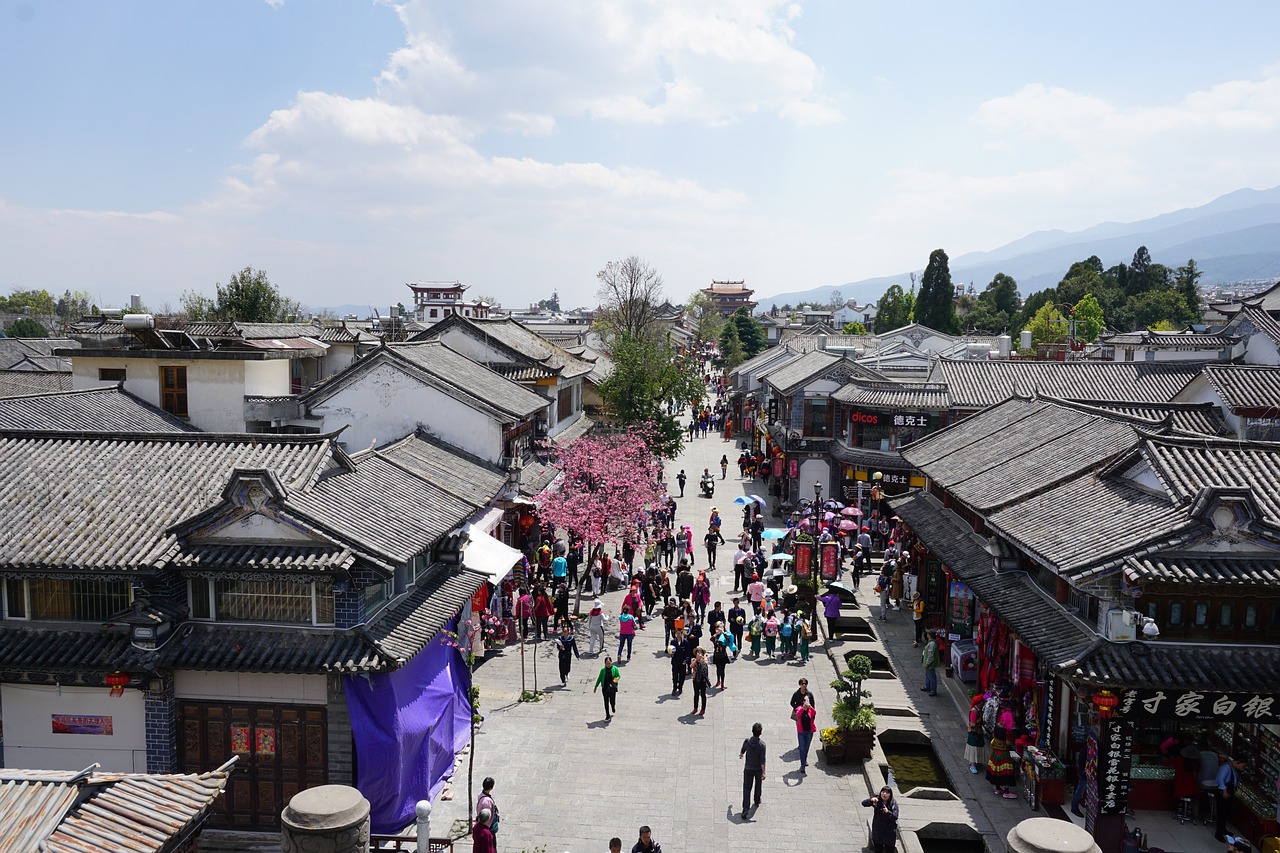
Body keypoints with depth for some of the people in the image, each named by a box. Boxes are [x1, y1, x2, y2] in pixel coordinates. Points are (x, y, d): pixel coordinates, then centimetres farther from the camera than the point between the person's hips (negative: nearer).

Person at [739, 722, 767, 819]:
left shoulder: (747, 741, -13)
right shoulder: (762, 745, -20)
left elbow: (742, 751, 8)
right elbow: (762, 760, -20)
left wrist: (741, 755, 32)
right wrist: (763, 773, -13)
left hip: (748, 769, 1)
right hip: (758, 769, -1)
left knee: (746, 788, 1)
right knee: (758, 786, 23)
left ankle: (745, 809, -10)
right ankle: (757, 802, 43)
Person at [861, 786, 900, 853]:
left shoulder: (893, 804, -12)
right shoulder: (877, 801, -7)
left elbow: (895, 817, -21)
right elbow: (863, 803, -11)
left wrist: (888, 812, -40)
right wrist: (871, 800, -32)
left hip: (889, 833, -2)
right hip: (877, 832, 2)